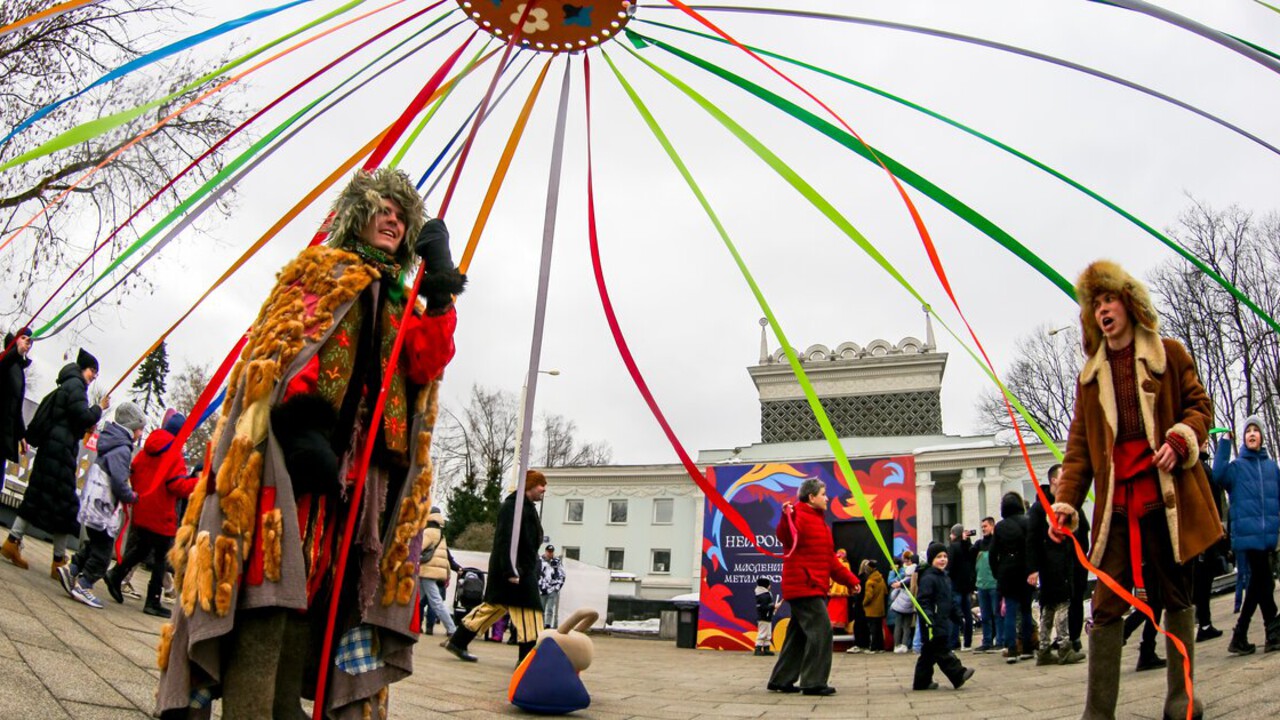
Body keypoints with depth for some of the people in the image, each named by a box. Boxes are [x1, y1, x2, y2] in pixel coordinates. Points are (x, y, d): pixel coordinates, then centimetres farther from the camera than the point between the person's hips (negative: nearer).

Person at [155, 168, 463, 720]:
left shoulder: (401, 302, 25)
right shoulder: (323, 269, 10)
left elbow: (425, 365, 8)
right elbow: (284, 347, -4)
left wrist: (438, 299, -4)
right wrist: (300, 426, -18)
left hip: (357, 472, 6)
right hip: (297, 450, -5)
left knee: (316, 590, 3)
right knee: (273, 579, -13)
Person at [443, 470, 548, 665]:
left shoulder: (527, 507, 18)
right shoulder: (513, 506, -15)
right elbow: (505, 540, -23)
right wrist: (511, 571, -28)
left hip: (522, 568, 10)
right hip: (515, 568, -10)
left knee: (494, 607, 14)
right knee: (528, 609, -8)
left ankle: (457, 641, 22)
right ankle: (527, 656, -4)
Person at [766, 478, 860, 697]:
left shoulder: (819, 520, 21)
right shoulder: (799, 516, -10)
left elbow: (830, 559, 26)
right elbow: (786, 539, -29)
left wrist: (849, 579, 25)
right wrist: (787, 518, -44)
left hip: (815, 586, 10)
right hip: (803, 585, -10)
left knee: (799, 634, 12)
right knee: (820, 630, -13)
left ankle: (781, 680, 18)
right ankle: (813, 682, -9)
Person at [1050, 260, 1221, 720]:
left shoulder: (1169, 354, 8)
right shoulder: (1090, 375, 15)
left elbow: (1200, 405, 7)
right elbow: (1079, 445, 11)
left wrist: (1180, 439, -14)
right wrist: (1066, 503, 1)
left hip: (1169, 497, -1)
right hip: (1116, 505, 2)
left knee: (1176, 597, 7)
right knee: (1106, 605, -4)